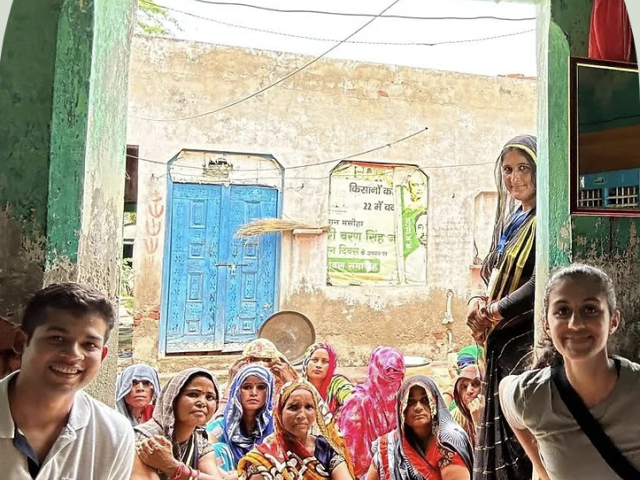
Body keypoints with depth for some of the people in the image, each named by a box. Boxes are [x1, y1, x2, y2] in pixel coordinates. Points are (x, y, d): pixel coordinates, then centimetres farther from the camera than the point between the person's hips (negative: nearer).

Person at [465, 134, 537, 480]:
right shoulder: (510, 221, 16)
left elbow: (539, 284, -18)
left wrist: (493, 313, -9)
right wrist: (479, 304, -3)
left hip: (529, 339, -8)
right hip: (502, 341, 8)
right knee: (501, 436, 13)